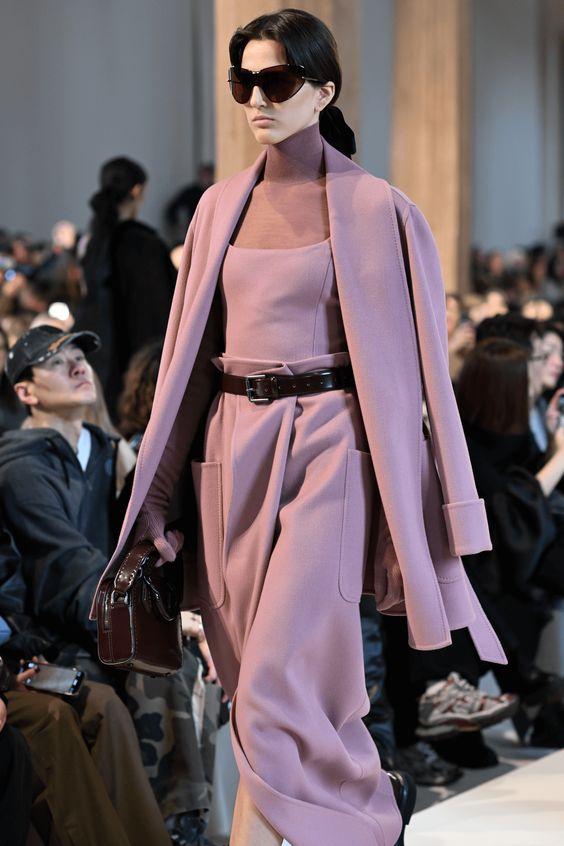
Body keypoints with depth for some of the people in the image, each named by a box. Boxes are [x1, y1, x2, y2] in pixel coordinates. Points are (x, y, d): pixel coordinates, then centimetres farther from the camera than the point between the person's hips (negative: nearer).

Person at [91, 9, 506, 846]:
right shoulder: (222, 206, 10)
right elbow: (190, 346, 13)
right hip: (231, 450, 5)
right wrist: (158, 491, 11)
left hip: (327, 449, -5)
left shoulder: (373, 208, -3)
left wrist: (421, 515, -5)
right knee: (247, 669, 9)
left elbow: (404, 355, -2)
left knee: (280, 680, -13)